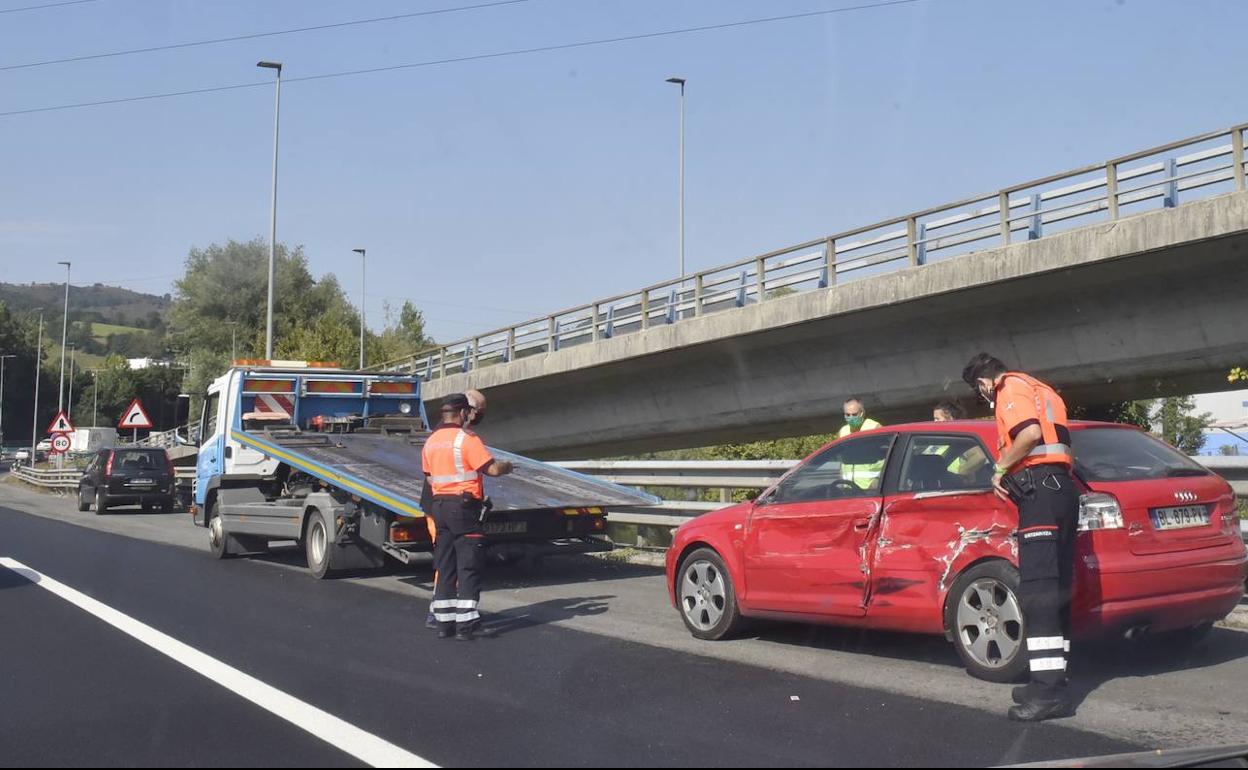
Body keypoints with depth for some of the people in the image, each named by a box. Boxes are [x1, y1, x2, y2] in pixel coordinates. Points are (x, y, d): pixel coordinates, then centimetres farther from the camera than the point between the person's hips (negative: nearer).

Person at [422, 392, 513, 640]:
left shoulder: (431, 442, 10)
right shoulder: (467, 439, -12)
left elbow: (429, 477, 16)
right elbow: (492, 468, -16)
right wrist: (506, 466, 4)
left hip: (439, 505, 7)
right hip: (464, 507, -7)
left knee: (444, 566, 11)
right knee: (469, 566, -2)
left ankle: (444, 622, 14)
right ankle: (465, 625, -5)